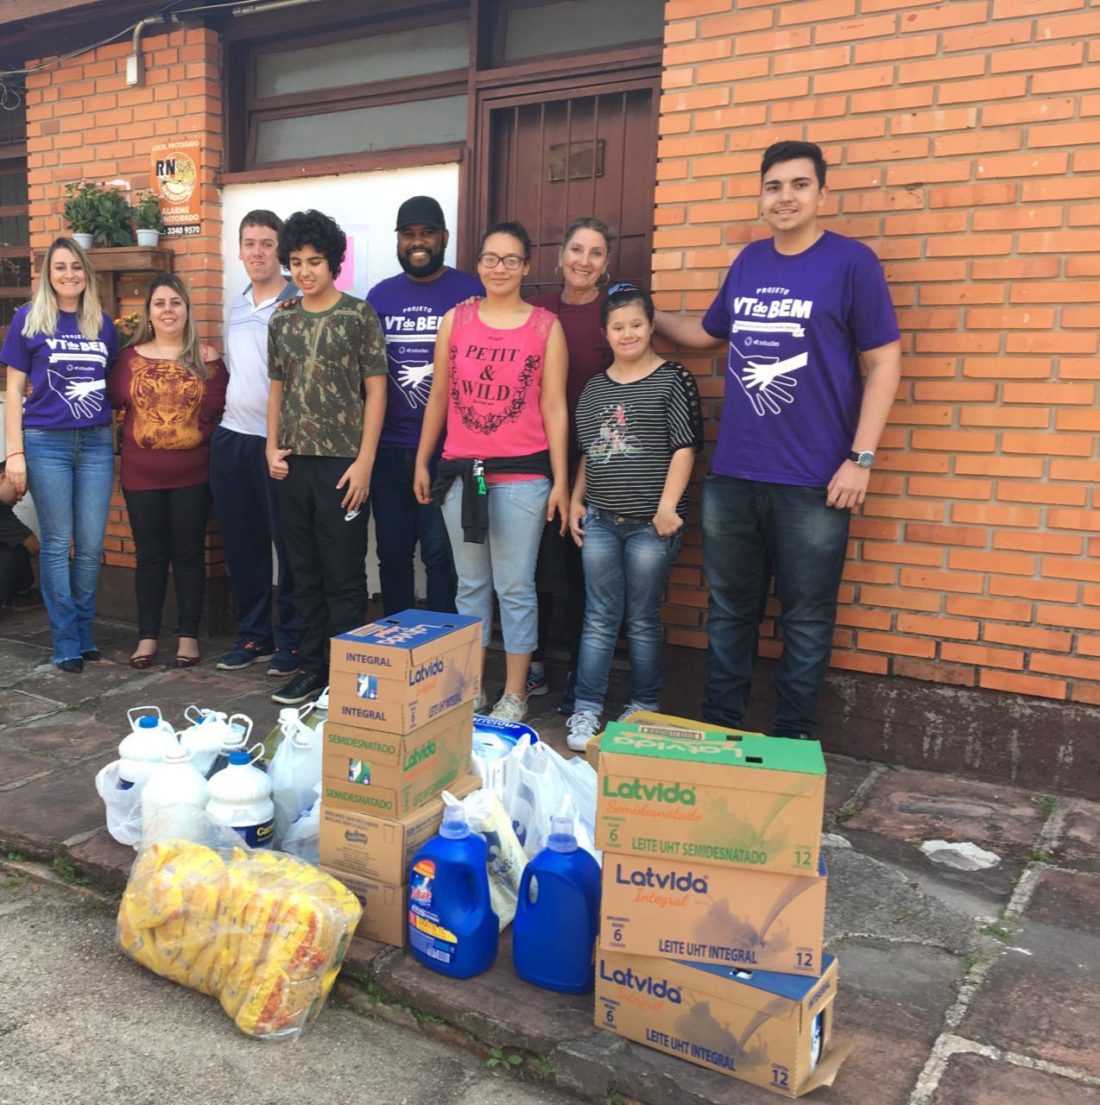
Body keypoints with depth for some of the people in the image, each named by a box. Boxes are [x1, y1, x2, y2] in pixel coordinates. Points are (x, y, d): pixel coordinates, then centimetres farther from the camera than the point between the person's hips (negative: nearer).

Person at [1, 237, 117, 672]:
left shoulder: (103, 323, 9)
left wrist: (119, 433, 6)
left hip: (96, 443, 3)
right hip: (46, 443, -3)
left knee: (91, 546, 5)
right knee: (57, 544, 3)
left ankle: (85, 634, 19)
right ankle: (66, 643, 11)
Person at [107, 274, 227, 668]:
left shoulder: (205, 359, 2)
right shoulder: (130, 356, 6)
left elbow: (221, 410, -3)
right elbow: (114, 401, -3)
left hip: (192, 474, -1)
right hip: (141, 474, 1)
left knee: (189, 554, 5)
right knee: (149, 555, 9)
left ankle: (188, 635, 15)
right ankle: (147, 636, 18)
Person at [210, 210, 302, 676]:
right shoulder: (236, 307, 15)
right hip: (231, 436, 7)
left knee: (288, 543, 1)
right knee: (242, 542, 11)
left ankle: (290, 639, 13)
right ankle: (252, 634, 23)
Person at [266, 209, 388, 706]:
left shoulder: (359, 315, -3)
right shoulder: (282, 321, 12)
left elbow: (375, 389, -5)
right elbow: (277, 389, 17)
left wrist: (364, 462, -11)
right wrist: (272, 448, 4)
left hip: (342, 464, -5)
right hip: (293, 464, 5)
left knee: (344, 576, 0)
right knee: (305, 573, 12)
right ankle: (312, 666, 23)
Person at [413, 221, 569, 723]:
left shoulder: (546, 326, 2)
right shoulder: (455, 320, 8)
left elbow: (554, 407, 0)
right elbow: (438, 396, 12)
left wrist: (561, 481, -3)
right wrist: (422, 462, 12)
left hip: (522, 474, -2)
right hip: (460, 472, 3)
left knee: (515, 587, 1)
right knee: (471, 585, 11)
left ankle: (514, 694, 13)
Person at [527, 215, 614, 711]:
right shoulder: (535, 310, 6)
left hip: (591, 460, -3)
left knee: (581, 568, 5)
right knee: (533, 561, 10)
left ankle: (578, 677, 19)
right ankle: (533, 665, 26)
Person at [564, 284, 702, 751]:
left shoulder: (673, 380, -2)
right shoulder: (595, 386, 13)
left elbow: (685, 447, -8)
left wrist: (668, 506, -15)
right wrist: (575, 501, 12)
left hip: (650, 521, -4)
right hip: (600, 520, 4)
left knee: (642, 620, 5)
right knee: (599, 618, 5)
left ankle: (645, 708, 19)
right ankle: (586, 710, 10)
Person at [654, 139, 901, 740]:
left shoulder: (852, 261, -4)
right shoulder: (748, 261, 11)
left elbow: (884, 362, -6)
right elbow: (710, 332, 27)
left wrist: (860, 457, -11)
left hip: (812, 480, -5)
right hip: (731, 473, 5)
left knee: (805, 617, 6)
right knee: (728, 607, 13)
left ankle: (792, 740, 20)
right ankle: (717, 725, 27)